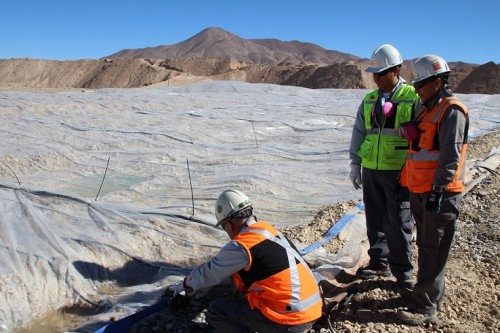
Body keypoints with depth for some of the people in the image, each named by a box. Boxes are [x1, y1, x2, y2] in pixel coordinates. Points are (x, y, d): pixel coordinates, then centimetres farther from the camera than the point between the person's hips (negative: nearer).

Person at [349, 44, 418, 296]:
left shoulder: (414, 99, -6)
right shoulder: (369, 100, 9)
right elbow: (358, 133, 13)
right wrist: (355, 164, 10)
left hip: (400, 172, -5)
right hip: (371, 170, 5)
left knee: (397, 224, 0)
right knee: (375, 220, 13)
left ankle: (403, 273, 17)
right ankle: (379, 263, 30)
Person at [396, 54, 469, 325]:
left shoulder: (451, 110, -12)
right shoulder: (426, 109, 16)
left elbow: (451, 156, -19)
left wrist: (438, 191, -22)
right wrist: (406, 181, 19)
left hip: (439, 195, -9)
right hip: (420, 191, 9)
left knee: (432, 251, -4)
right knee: (426, 247, 17)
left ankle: (425, 308, 4)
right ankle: (432, 293, 31)